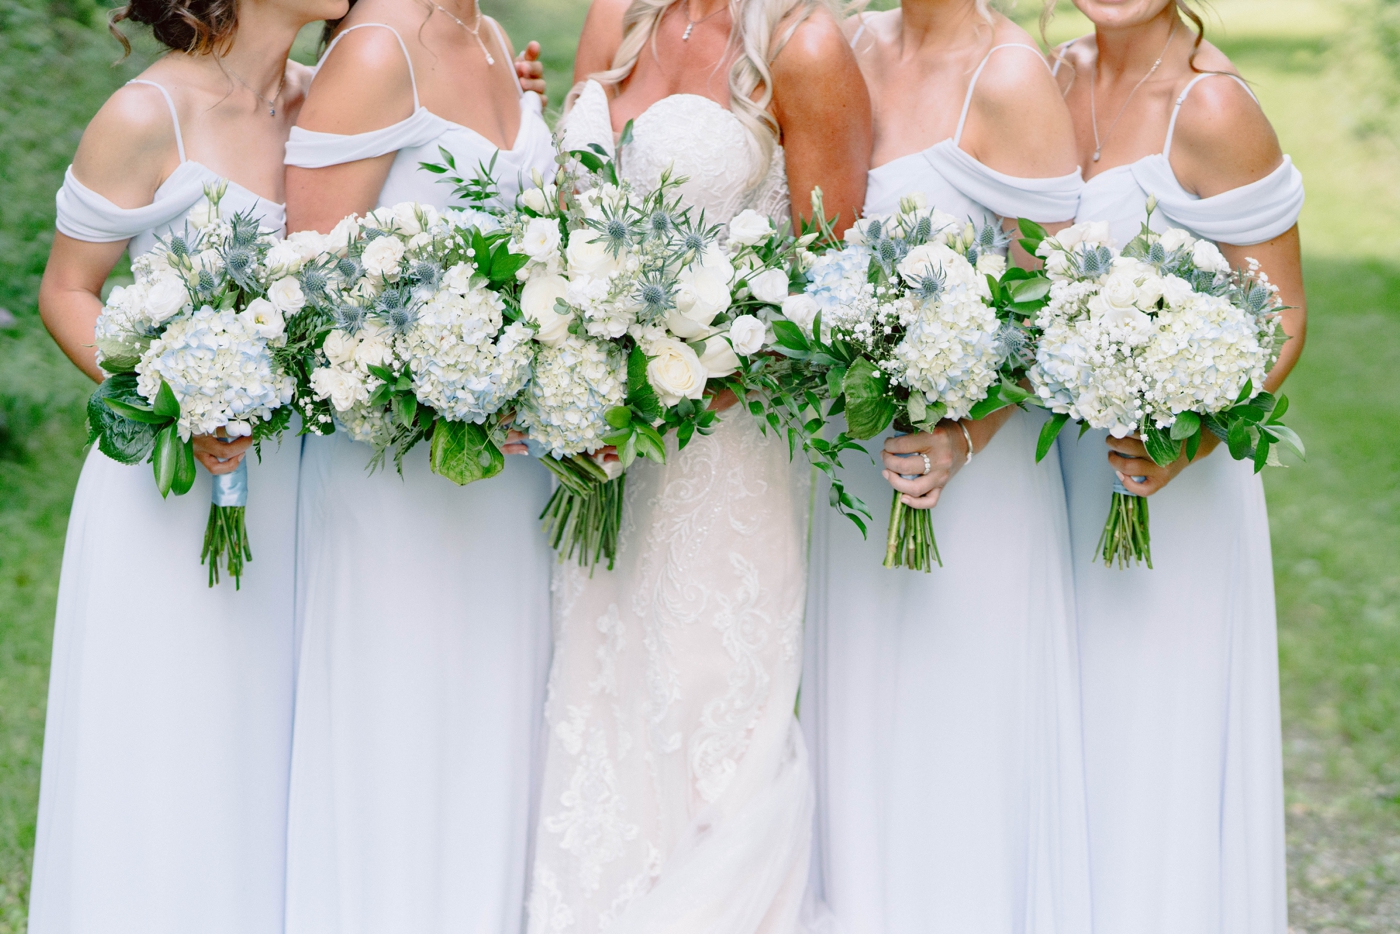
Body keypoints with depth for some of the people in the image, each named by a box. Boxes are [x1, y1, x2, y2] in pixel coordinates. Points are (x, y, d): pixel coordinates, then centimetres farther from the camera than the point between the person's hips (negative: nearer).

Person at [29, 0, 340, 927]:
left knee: (271, 750, 10)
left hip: (292, 475, 5)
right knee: (163, 758, 1)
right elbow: (67, 292, -5)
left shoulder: (324, 100, 4)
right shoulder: (147, 117, -12)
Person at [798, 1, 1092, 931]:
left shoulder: (1010, 77, -14)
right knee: (857, 733, 14)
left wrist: (964, 439, -24)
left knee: (951, 745, 2)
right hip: (851, 453, 7)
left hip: (967, 471, -6)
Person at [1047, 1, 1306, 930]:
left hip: (1158, 477, -7)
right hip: (1056, 450, 7)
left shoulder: (1212, 109, -18)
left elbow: (1281, 321, -14)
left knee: (1150, 751, 3)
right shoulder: (1066, 76, 4)